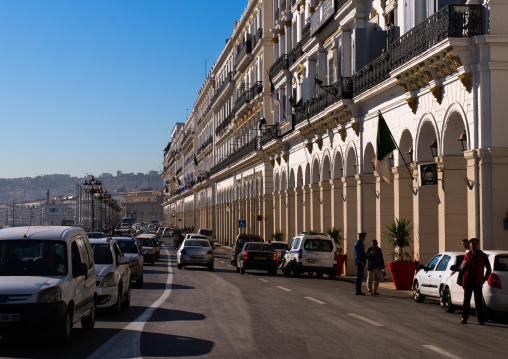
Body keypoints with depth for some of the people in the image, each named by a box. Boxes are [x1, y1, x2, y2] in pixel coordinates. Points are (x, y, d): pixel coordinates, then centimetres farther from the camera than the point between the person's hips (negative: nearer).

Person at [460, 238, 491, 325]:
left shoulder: (482, 255, 4)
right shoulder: (467, 255, 11)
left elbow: (489, 269, 11)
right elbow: (462, 268, 12)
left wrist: (485, 278, 1)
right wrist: (465, 263, -10)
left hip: (477, 281, -3)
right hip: (468, 280, 3)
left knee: (478, 300, -5)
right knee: (466, 299, 3)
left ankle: (480, 320, -2)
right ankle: (464, 318, 9)